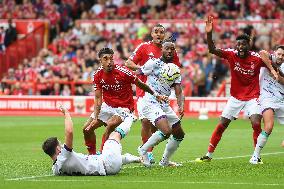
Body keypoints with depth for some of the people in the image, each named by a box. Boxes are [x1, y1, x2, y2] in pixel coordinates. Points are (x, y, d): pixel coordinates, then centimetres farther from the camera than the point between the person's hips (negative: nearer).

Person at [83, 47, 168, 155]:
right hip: (107, 105, 6)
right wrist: (95, 118, -15)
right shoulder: (98, 75, -8)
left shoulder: (123, 72, -21)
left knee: (110, 125, -31)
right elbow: (98, 99, -6)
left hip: (124, 107, -5)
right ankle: (92, 155, 20)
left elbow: (141, 85, -7)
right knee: (87, 129, 2)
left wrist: (156, 96, -1)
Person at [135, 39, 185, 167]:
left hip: (164, 105, 8)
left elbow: (179, 92, 7)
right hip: (150, 103, -8)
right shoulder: (154, 63, -5)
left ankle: (165, 161, 29)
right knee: (166, 131, -26)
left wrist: (181, 107, -12)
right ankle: (143, 150, -5)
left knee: (179, 134, 13)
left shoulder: (175, 70, 13)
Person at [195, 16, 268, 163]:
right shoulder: (232, 55, -11)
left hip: (252, 98, -2)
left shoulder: (257, 58, -14)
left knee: (256, 124, -20)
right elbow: (212, 50, -20)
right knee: (221, 125, 2)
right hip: (235, 97, 2)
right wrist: (209, 33, -36)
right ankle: (208, 155, 14)